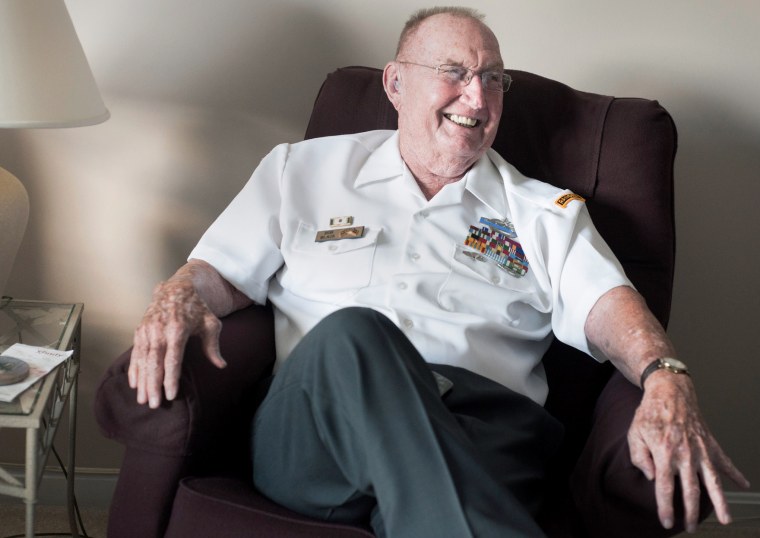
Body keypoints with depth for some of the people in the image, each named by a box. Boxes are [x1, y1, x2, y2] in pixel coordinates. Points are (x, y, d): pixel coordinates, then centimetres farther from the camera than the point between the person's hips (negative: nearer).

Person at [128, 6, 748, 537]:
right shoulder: (303, 169, 25)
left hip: (483, 432, -2)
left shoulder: (546, 212, 23)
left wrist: (666, 378, -16)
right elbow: (221, 272, 22)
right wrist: (178, 297, -5)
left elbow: (605, 303, 8)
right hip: (312, 433, 3)